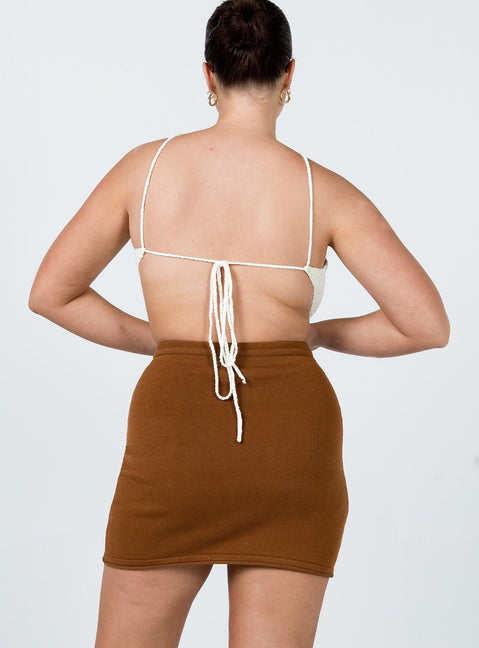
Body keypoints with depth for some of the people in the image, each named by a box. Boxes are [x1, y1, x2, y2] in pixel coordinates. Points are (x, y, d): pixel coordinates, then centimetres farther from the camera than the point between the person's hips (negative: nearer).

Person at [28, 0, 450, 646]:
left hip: (177, 440, 0)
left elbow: (50, 292, 7)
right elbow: (428, 324, -5)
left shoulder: (146, 166, 2)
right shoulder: (325, 190, -2)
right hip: (292, 442, 0)